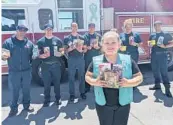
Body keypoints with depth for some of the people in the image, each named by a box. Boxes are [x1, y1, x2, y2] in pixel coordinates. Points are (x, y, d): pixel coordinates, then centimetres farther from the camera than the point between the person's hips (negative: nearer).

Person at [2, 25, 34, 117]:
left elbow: (32, 56, 18)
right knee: (14, 91, 5)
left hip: (27, 71, 2)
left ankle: (26, 105, 28)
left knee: (26, 90, 11)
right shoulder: (8, 42, 1)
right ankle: (14, 108, 19)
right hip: (14, 72, -2)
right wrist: (4, 56, -20)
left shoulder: (29, 43, 8)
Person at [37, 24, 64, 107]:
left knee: (57, 82, 9)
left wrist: (60, 53, -13)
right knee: (46, 84, 6)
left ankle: (58, 98, 24)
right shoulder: (40, 41, 2)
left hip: (56, 65, 1)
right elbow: (37, 53, 3)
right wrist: (41, 56, -19)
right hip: (45, 65, 0)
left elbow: (62, 50, 10)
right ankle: (47, 100, 20)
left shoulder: (57, 40, 4)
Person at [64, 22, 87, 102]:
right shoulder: (67, 38, 4)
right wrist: (71, 48, -16)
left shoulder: (81, 38, 9)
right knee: (71, 78, 1)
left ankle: (82, 93, 19)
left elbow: (85, 49, 9)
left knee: (81, 77, 7)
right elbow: (65, 50, 3)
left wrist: (81, 50, -13)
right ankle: (72, 94, 10)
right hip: (71, 60, -1)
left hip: (81, 59, 2)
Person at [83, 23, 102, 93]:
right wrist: (86, 47, -16)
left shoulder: (98, 36, 6)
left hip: (96, 56, 1)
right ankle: (87, 87, 16)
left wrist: (98, 47, -13)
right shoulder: (85, 36, 2)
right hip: (87, 56, -1)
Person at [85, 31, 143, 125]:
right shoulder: (96, 61, -4)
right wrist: (95, 82, -17)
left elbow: (139, 77, -1)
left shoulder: (128, 60, -5)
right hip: (103, 104, 0)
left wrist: (129, 83, -20)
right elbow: (87, 76, 4)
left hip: (123, 104, 0)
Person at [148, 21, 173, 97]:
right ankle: (157, 85, 25)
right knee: (155, 70, 11)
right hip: (154, 55, 5)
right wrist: (150, 45, -4)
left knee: (164, 71, -8)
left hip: (162, 55, -5)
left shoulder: (166, 35, 0)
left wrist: (165, 46, -18)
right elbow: (149, 45, 19)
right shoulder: (152, 35, 12)